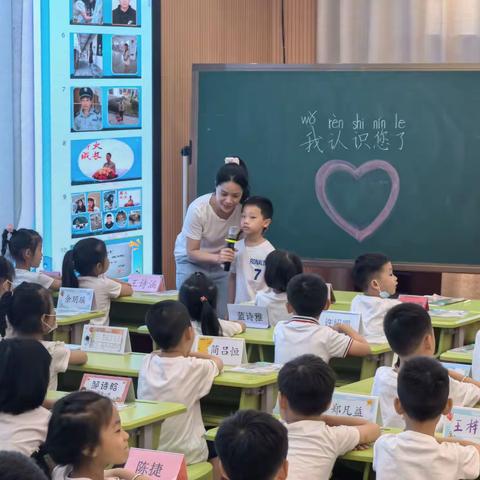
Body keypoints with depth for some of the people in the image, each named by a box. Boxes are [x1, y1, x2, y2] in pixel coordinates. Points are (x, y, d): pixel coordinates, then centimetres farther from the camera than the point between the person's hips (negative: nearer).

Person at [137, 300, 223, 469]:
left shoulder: (147, 363, -6)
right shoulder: (194, 369, -17)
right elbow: (218, 362, 6)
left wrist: (184, 354, 14)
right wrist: (190, 354, 18)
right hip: (186, 455, -4)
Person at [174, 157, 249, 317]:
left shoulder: (243, 208, -23)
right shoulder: (198, 209, -30)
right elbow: (192, 252, -22)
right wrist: (217, 257, -40)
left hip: (221, 264, 3)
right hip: (192, 262, -3)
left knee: (222, 316, -1)